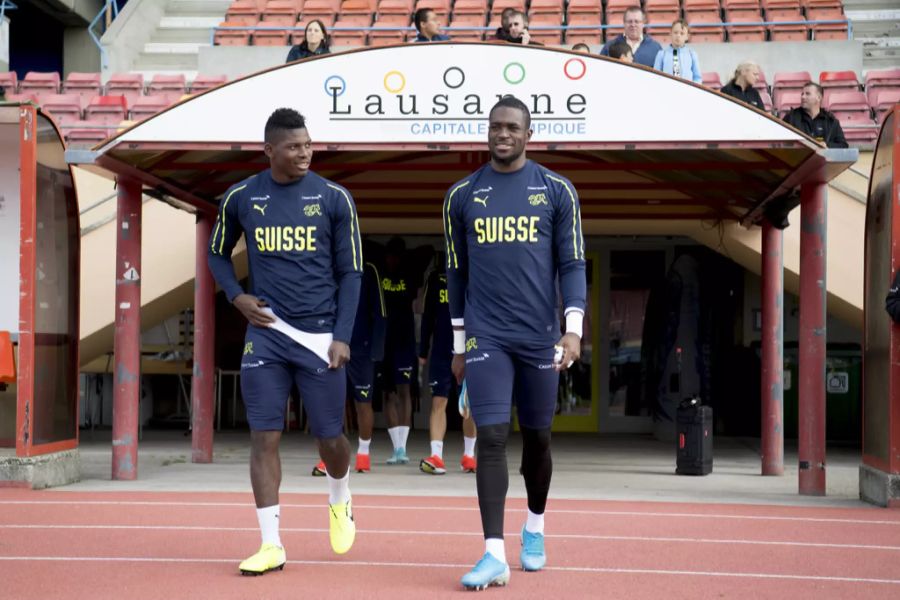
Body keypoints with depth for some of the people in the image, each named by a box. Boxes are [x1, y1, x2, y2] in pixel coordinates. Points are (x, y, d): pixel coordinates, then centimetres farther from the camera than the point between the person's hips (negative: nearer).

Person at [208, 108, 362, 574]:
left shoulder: (334, 199, -2)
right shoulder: (240, 198, 3)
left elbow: (351, 273, 1)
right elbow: (217, 254, 18)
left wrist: (342, 336, -6)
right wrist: (237, 296, 1)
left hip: (319, 335, -1)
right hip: (265, 334, 1)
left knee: (329, 437, 5)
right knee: (264, 437, -2)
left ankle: (340, 500, 38)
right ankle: (271, 545, 5)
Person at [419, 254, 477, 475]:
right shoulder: (436, 278, 6)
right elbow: (428, 317, 10)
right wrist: (422, 351, 8)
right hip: (441, 350, 1)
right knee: (438, 401, -5)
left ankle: (468, 456, 18)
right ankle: (436, 457, -7)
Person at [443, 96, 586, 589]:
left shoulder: (557, 192, 2)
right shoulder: (462, 195, 6)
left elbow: (572, 265, 0)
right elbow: (456, 273, 11)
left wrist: (573, 328, -12)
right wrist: (458, 344, 11)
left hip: (539, 338, 0)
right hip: (485, 338, 0)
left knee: (536, 438, 11)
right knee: (491, 438, -9)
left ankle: (534, 529, 35)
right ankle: (494, 554, -9)